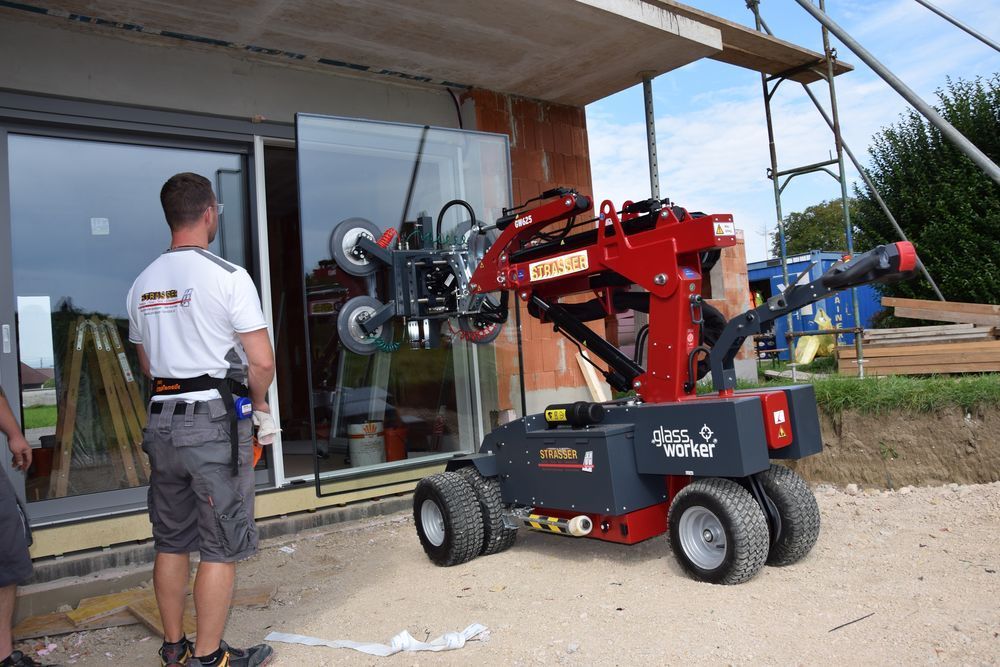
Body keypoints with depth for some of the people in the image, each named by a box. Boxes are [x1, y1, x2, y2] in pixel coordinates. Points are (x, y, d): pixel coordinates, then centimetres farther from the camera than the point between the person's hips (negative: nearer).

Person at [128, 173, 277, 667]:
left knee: (171, 543, 16)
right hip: (216, 421, -7)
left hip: (162, 418, 7)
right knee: (221, 548, 4)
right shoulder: (228, 276, -10)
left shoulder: (143, 283, 10)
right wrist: (260, 408, 3)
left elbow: (147, 363, 18)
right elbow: (261, 361, -13)